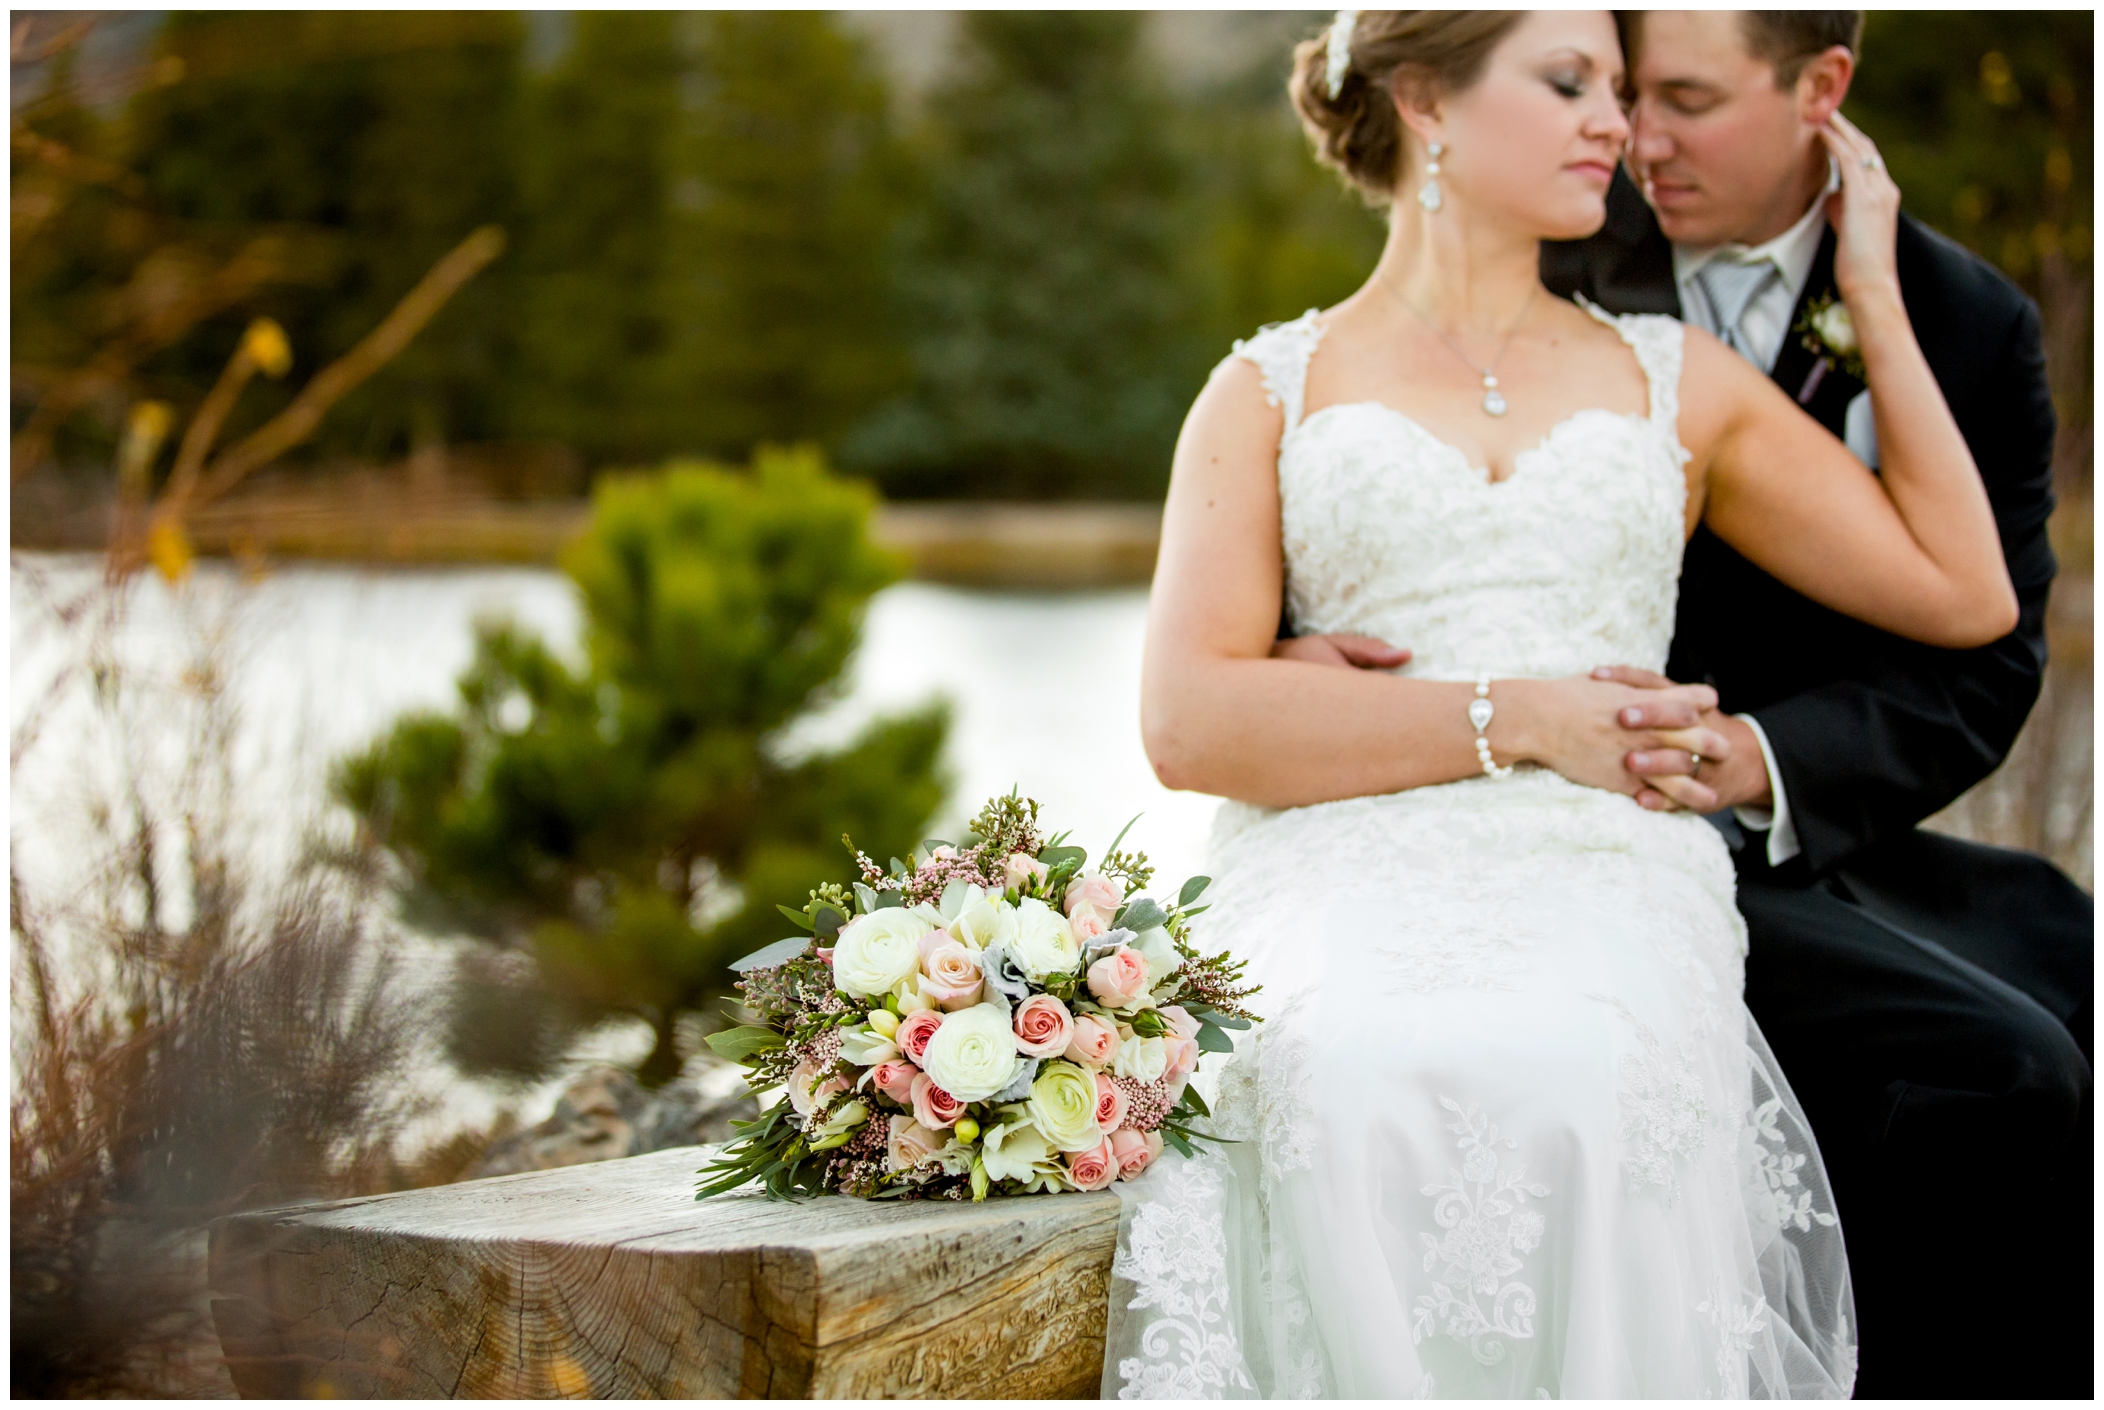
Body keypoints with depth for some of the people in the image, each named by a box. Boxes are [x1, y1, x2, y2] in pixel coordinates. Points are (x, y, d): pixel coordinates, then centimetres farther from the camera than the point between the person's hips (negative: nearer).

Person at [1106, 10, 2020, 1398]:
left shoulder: (1675, 379, 24)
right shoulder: (1271, 390, 16)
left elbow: (1965, 595, 21)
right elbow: (1190, 721, 2)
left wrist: (1874, 292, 23)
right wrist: (1517, 721, -5)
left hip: (1610, 884, 1)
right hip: (1349, 879, -1)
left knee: (1577, 1080, -36)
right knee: (1360, 1086, -37)